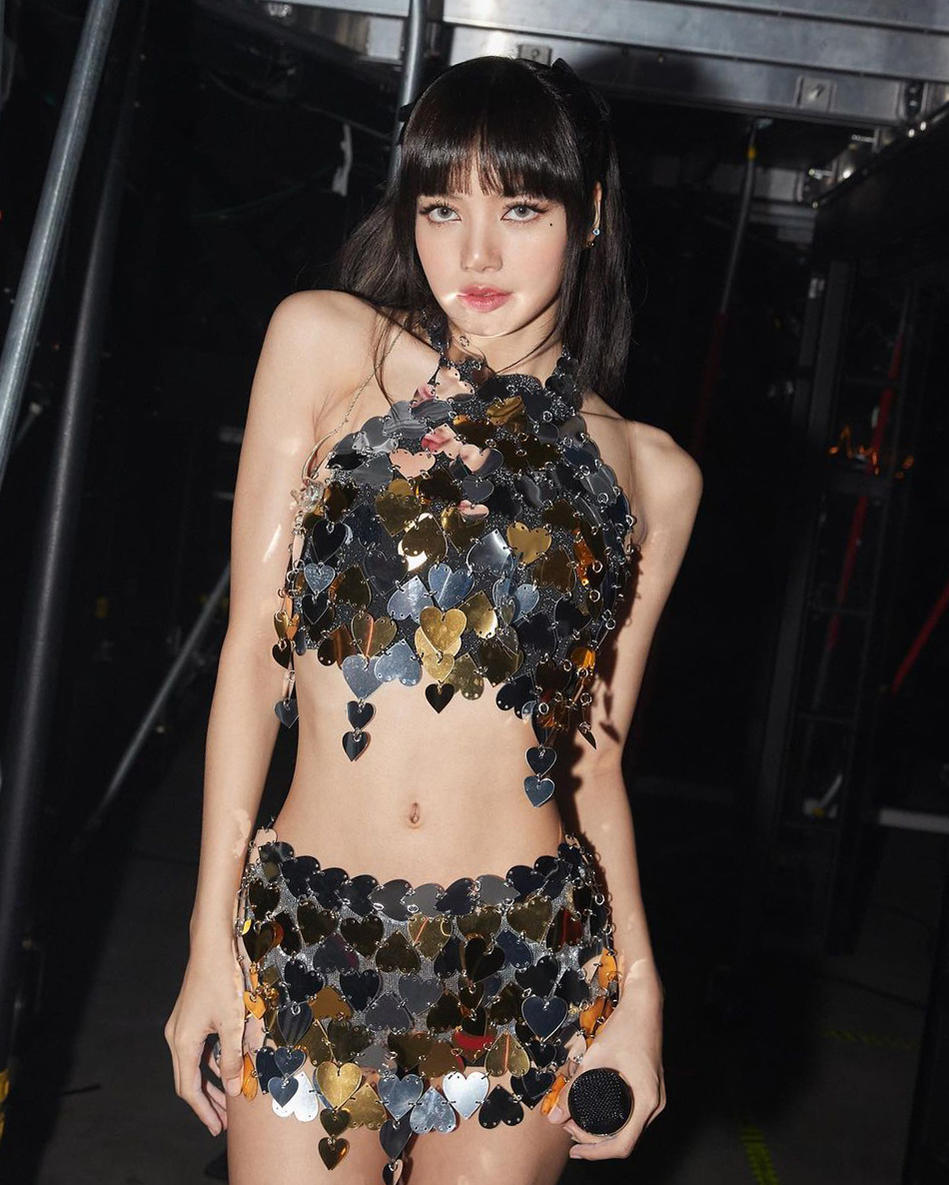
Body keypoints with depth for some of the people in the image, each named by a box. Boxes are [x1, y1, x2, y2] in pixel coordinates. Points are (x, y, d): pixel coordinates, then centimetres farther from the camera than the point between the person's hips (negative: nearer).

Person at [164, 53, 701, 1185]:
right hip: (306, 946, -1)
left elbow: (594, 754, 8)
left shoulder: (650, 474, 4)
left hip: (531, 965, 1)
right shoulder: (326, 344, -1)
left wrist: (638, 989, 2)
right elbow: (252, 649, -3)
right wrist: (212, 935, -5)